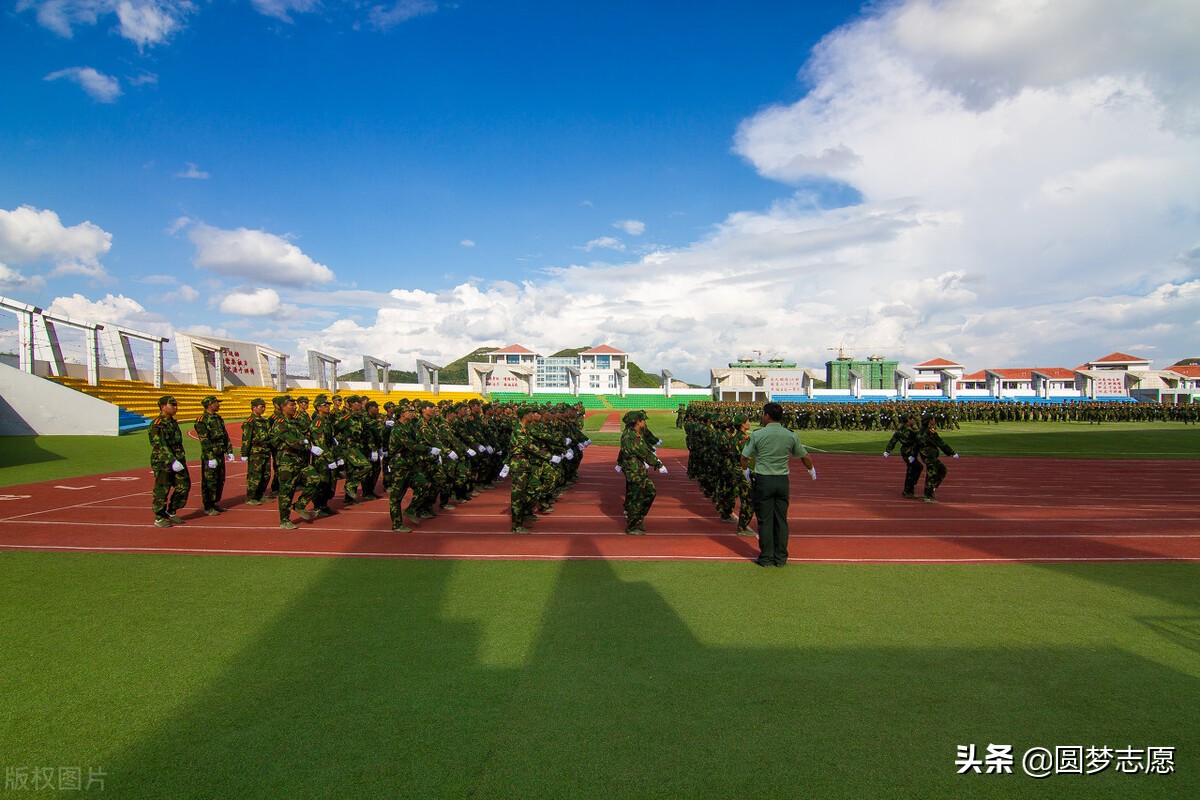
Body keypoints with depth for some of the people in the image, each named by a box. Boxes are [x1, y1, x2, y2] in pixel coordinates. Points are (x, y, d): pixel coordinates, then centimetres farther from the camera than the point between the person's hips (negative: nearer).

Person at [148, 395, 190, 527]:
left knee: (184, 485, 8)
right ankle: (159, 518, 10)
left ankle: (172, 513, 23)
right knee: (162, 490, -1)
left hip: (177, 461, 9)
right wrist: (172, 461, -29)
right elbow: (161, 446, -22)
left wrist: (182, 458, 20)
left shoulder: (174, 423, 14)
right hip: (162, 462, -9)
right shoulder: (157, 425, -14)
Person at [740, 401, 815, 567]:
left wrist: (745, 471, 21)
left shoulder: (757, 435, -7)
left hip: (763, 480, -3)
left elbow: (744, 457, 0)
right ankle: (781, 557, 15)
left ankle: (766, 558, 8)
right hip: (783, 480, 3)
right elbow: (804, 456, 13)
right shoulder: (791, 435, 2)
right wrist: (812, 470, 33)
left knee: (765, 520, 4)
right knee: (781, 519, 10)